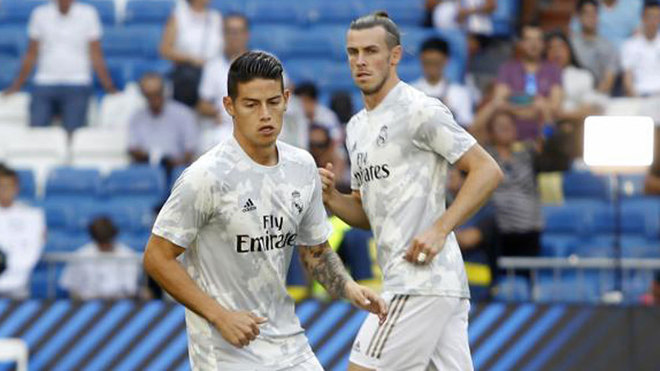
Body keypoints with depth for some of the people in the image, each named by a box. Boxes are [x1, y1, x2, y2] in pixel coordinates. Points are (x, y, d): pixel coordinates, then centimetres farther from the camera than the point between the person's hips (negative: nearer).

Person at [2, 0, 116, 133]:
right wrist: (16, 86, 11)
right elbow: (31, 56, 13)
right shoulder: (40, 14, 7)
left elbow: (96, 57, 4)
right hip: (44, 84, 1)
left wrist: (109, 88, -2)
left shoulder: (88, 14, 3)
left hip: (77, 87, -1)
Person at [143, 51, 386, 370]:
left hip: (288, 344, 6)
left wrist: (348, 288, -2)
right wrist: (220, 316, -18)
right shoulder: (207, 177, -16)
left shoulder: (302, 166, 4)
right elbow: (157, 258, -13)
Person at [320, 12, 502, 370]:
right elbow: (366, 214, 25)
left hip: (422, 279, -9)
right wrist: (331, 198, 4)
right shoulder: (357, 127, 19)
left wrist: (439, 229, -19)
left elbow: (487, 170, -11)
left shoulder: (419, 110, -8)